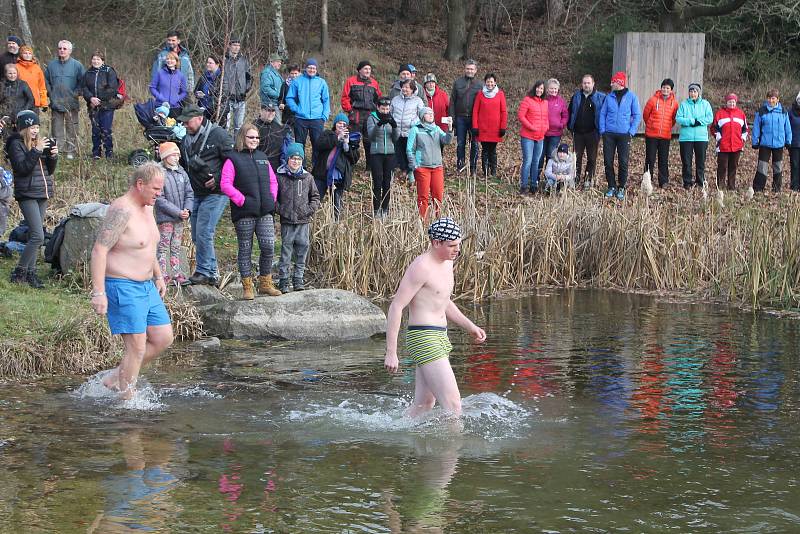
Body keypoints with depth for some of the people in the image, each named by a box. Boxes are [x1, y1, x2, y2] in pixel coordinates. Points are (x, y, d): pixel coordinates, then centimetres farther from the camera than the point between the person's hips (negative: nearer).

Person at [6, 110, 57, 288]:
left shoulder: (39, 142, 13)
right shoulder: (16, 144, -7)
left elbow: (50, 170, 14)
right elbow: (22, 168, -18)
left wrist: (53, 156, -5)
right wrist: (36, 151, -22)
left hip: (43, 194, 7)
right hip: (27, 195, -7)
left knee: (34, 236, 8)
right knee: (38, 236, -13)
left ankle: (30, 272, 14)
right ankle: (19, 272, -4)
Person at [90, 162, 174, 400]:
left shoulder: (147, 207, 11)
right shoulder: (121, 210, -19)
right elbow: (99, 250, -23)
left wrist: (158, 276, 27)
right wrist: (98, 292, -27)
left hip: (146, 286, 10)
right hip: (123, 288, -10)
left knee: (163, 338, 9)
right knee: (137, 347, -9)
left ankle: (115, 378, 19)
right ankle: (127, 399, 2)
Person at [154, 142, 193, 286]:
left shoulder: (181, 173, 7)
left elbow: (189, 193, 9)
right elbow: (160, 199, -16)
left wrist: (187, 210, -8)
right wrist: (178, 212, -18)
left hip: (180, 219, 6)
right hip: (165, 218, -6)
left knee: (176, 248, 12)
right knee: (163, 247, -1)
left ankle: (177, 274, 17)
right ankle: (163, 276, 1)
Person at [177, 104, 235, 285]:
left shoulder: (218, 135, -10)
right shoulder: (186, 140, 13)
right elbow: (183, 166, 28)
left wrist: (218, 178, -16)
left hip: (215, 193, -8)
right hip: (196, 194, 8)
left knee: (203, 233, -11)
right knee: (197, 236, 8)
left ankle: (204, 272, -2)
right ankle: (212, 272, 17)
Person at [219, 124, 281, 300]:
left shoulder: (262, 157, 16)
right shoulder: (233, 159, -1)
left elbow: (273, 181, 22)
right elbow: (225, 184, -10)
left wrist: (272, 198, 7)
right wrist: (242, 200, -14)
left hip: (265, 212, 4)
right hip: (244, 213, -4)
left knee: (268, 246, -3)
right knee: (245, 249, 2)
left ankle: (265, 283, 11)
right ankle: (247, 287, 9)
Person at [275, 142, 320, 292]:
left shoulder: (308, 177, 7)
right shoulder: (280, 177, 0)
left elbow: (315, 196, 14)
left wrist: (310, 209, -1)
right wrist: (280, 210, -7)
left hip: (303, 220, 2)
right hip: (287, 221, -2)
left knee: (302, 249, 5)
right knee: (286, 250, -1)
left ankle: (298, 279, 14)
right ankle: (283, 280, 4)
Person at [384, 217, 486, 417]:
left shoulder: (446, 263, 13)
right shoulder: (421, 267, -16)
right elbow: (396, 307, -18)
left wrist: (470, 326, 20)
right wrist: (391, 353, -21)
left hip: (440, 339, 10)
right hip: (423, 339, -10)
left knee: (423, 405, 14)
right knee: (453, 404, -14)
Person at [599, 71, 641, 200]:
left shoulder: (631, 97, 0)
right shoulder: (609, 97, 7)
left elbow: (637, 115, 2)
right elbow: (603, 114, 10)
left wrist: (632, 131, -6)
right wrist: (602, 130, -2)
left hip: (624, 135, -2)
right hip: (609, 134, 2)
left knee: (623, 162, 0)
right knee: (608, 161, 2)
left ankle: (621, 188, 10)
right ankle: (611, 187, 13)